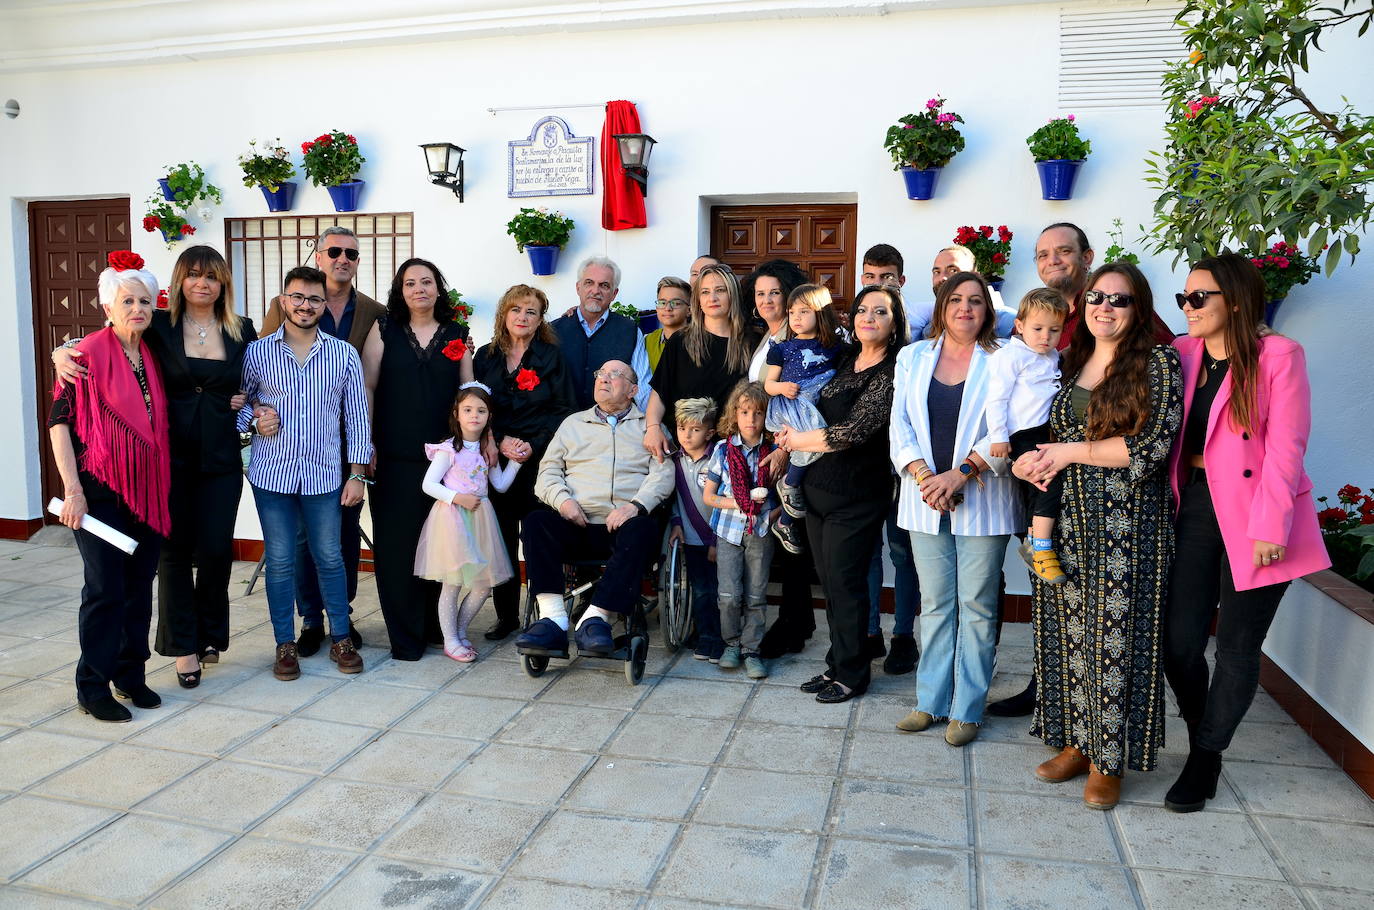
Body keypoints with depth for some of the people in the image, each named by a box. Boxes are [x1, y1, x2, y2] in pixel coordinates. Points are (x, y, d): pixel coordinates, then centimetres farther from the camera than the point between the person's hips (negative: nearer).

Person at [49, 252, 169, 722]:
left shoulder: (153, 356, 9)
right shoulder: (89, 354, -9)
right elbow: (59, 423, -11)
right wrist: (73, 490, -16)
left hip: (147, 491, 6)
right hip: (101, 490, -6)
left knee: (139, 585, 11)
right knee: (105, 588, -2)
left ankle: (130, 674, 25)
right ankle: (92, 688, 12)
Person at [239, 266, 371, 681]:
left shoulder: (344, 354, 2)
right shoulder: (257, 352, 2)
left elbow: (357, 417, 3)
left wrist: (357, 475, -1)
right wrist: (253, 419, -10)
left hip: (324, 475, 0)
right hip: (271, 474, 0)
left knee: (330, 558, 7)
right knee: (279, 562, 6)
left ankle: (341, 639, 21)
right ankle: (285, 644, 19)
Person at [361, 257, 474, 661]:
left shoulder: (457, 335, 10)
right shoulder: (384, 330, 6)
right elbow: (367, 387, 3)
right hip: (394, 457, -1)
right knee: (396, 543, 1)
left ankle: (436, 626, 21)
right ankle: (405, 635, 11)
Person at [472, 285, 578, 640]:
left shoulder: (552, 357, 4)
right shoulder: (485, 357, 11)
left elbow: (566, 410, -2)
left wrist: (534, 445, -12)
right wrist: (500, 441, -8)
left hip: (540, 461, -3)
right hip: (496, 461, 3)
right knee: (501, 540, 5)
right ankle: (506, 615, 18)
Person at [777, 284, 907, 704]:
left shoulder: (894, 372, -14)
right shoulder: (846, 360, 9)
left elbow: (853, 432, -20)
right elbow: (819, 415, 19)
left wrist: (798, 440, -8)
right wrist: (788, 446, 3)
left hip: (857, 494, -7)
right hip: (817, 485, 7)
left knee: (844, 583, 1)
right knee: (829, 581, 13)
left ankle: (851, 674, 17)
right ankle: (836, 664, 27)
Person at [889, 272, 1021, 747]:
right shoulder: (913, 357, 10)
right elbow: (900, 424, 3)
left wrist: (960, 474, -17)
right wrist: (924, 476, -10)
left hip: (982, 502, -3)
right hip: (925, 500, 3)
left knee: (977, 606, 4)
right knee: (934, 603, 11)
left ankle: (967, 709, 14)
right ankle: (931, 701, 21)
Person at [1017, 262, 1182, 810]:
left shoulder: (1158, 364, -4)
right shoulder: (1072, 365, 14)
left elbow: (1151, 445, -14)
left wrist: (1072, 451, -11)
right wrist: (1035, 463, 0)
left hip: (1126, 524, -5)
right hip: (1067, 520, 5)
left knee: (1114, 636, 0)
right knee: (1069, 631, 8)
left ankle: (1109, 760, 13)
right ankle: (1076, 743, 22)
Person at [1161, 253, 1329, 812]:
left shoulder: (1279, 356, -8)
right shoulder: (1182, 354, 7)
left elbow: (1285, 448, -12)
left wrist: (1269, 526, -17)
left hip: (1252, 515, -4)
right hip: (1195, 507, 4)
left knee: (1237, 646, 5)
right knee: (1178, 640, 2)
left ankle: (1206, 759, 21)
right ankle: (1201, 739, 27)